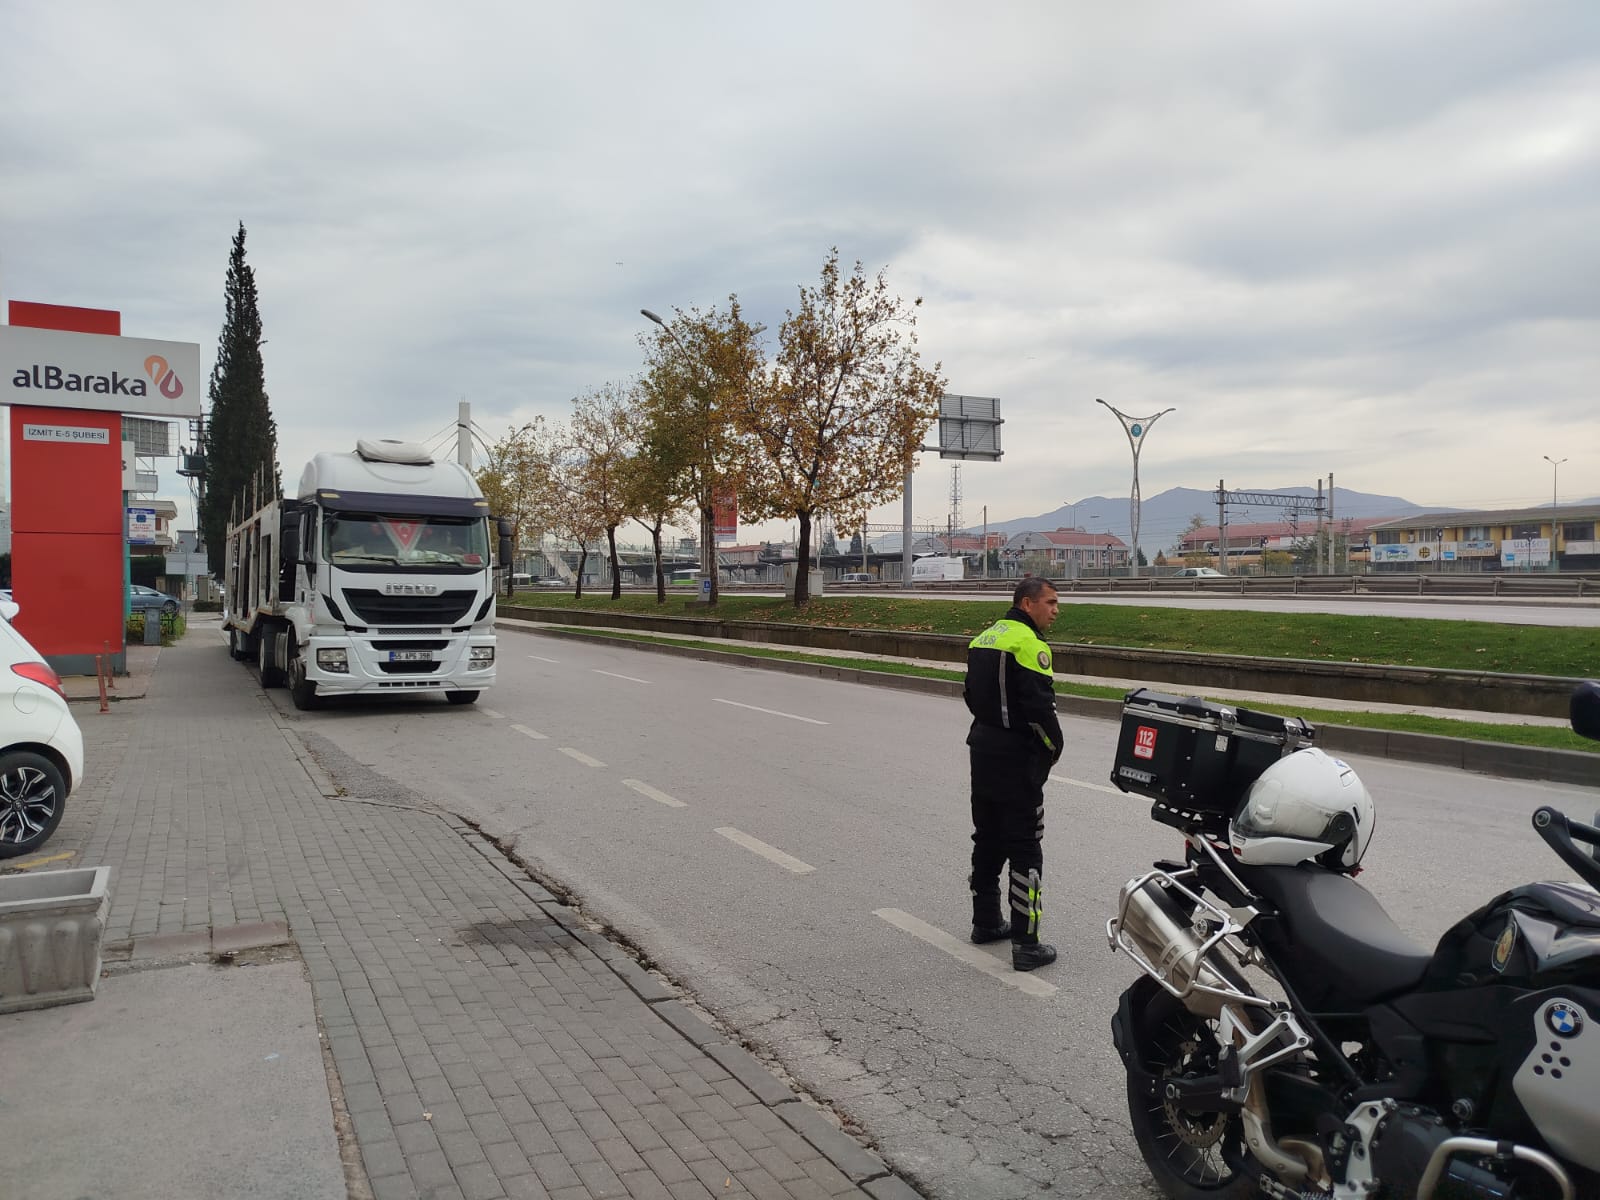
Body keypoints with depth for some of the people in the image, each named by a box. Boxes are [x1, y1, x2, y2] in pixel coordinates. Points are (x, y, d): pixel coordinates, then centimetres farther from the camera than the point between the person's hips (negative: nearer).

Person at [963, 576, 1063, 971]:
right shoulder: (1030, 644, -16)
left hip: (982, 749, 9)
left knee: (988, 840, 18)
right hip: (1018, 757, -8)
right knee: (1025, 849, -3)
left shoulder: (983, 639, 11)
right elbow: (1041, 707, -20)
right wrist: (1053, 749, -6)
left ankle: (986, 921, 30)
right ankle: (1026, 944, 0)